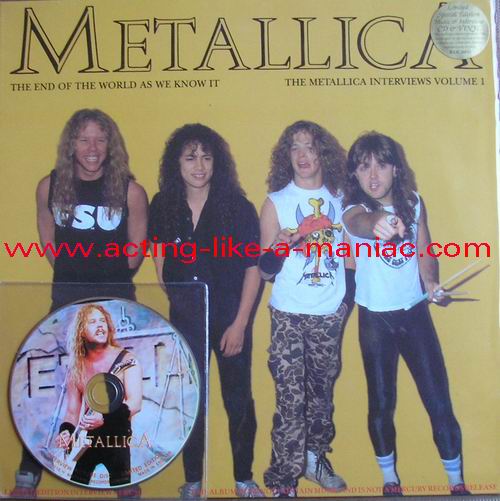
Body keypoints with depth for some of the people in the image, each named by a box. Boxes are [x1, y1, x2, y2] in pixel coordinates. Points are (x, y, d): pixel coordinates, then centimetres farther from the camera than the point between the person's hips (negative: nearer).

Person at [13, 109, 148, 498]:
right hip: (66, 300, 1)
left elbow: (136, 250, 2)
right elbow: (48, 243, 10)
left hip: (117, 301, -1)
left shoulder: (130, 190, -8)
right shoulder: (50, 186, -1)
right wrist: (74, 275, 10)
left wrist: (111, 277, 6)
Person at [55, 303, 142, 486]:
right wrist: (66, 431, -16)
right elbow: (73, 410, 5)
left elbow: (135, 403, -18)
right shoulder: (76, 368, 2)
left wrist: (105, 418, -32)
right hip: (85, 438, 4)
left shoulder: (126, 360, -9)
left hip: (118, 436, -3)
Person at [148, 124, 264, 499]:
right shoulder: (163, 206, -4)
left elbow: (253, 267, -9)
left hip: (231, 318, -2)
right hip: (185, 318, 2)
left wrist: (239, 324, -12)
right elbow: (161, 259, 9)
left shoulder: (238, 207, -11)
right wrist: (173, 296, 2)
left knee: (239, 400, 9)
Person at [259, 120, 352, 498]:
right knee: (291, 399, -5)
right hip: (289, 315, -3)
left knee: (322, 390, 14)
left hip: (330, 313, 3)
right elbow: (267, 272, -2)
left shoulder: (339, 197, 6)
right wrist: (278, 248, -22)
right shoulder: (276, 201, -1)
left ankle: (315, 458, 34)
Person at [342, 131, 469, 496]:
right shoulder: (354, 211, -15)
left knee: (439, 401, 4)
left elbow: (424, 251, 8)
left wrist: (431, 282, -12)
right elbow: (362, 225, -41)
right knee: (381, 403, 10)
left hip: (415, 313, 2)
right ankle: (390, 480, 30)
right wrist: (377, 224, -64)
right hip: (376, 319, -2)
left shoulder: (414, 203, -3)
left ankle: (457, 481, 22)